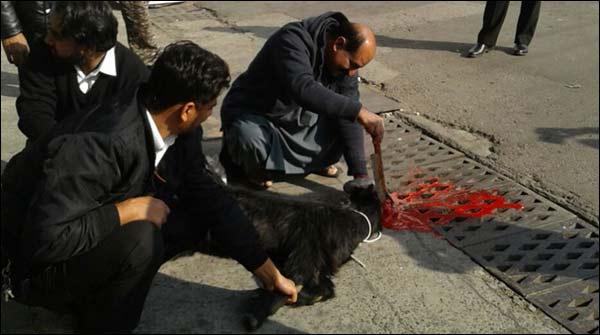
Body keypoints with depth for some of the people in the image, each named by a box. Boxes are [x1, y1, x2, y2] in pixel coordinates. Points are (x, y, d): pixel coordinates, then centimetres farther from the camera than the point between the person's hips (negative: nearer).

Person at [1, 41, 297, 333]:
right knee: (139, 238, -32)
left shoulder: (180, 133, -10)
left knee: (200, 212, -4)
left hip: (109, 234, 7)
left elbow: (212, 198, -1)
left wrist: (269, 273, 3)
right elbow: (43, 239, -36)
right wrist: (130, 209, -28)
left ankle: (99, 286, 4)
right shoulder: (100, 144, -35)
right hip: (41, 263, -7)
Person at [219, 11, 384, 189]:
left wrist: (360, 174, -17)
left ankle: (316, 160, 15)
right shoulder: (293, 41, -30)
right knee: (251, 140, -38)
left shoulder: (344, 63, -9)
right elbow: (303, 89, -48)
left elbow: (349, 119, -10)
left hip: (300, 117, 6)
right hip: (253, 115, -6)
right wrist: (358, 111, -52)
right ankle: (255, 169, -3)